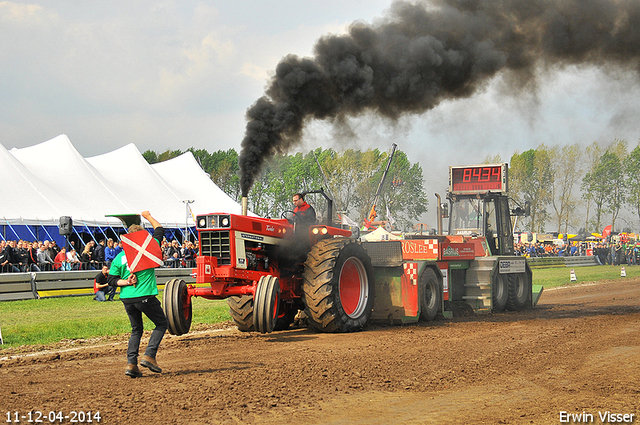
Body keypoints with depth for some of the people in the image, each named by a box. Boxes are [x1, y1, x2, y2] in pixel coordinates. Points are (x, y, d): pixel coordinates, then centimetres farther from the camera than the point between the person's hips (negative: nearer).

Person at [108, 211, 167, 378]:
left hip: (127, 298, 4)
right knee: (161, 323, 14)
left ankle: (131, 363, 4)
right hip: (145, 296, -4)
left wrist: (126, 282, -3)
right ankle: (149, 355, -3)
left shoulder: (119, 257, 5)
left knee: (136, 329, 18)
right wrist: (149, 217, 24)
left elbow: (112, 279, 4)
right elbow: (159, 230, 13)